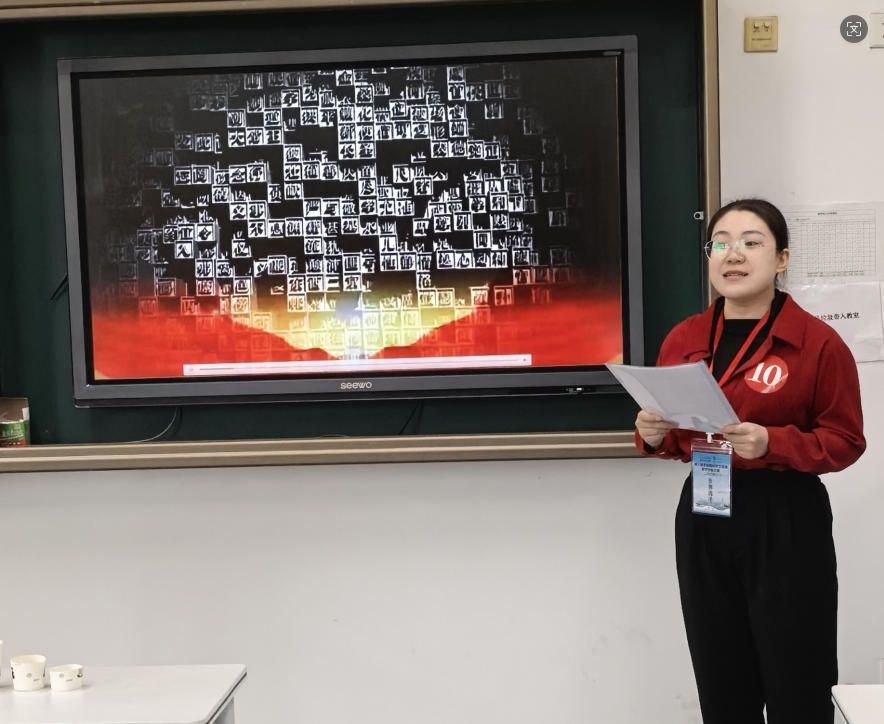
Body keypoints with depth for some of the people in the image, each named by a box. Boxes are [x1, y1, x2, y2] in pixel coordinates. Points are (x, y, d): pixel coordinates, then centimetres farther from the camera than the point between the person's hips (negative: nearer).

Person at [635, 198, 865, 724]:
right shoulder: (683, 340, 7)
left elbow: (846, 440, -7)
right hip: (702, 516, 5)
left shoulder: (818, 342, -8)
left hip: (786, 523, -5)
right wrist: (653, 435, -6)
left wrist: (772, 444, -22)